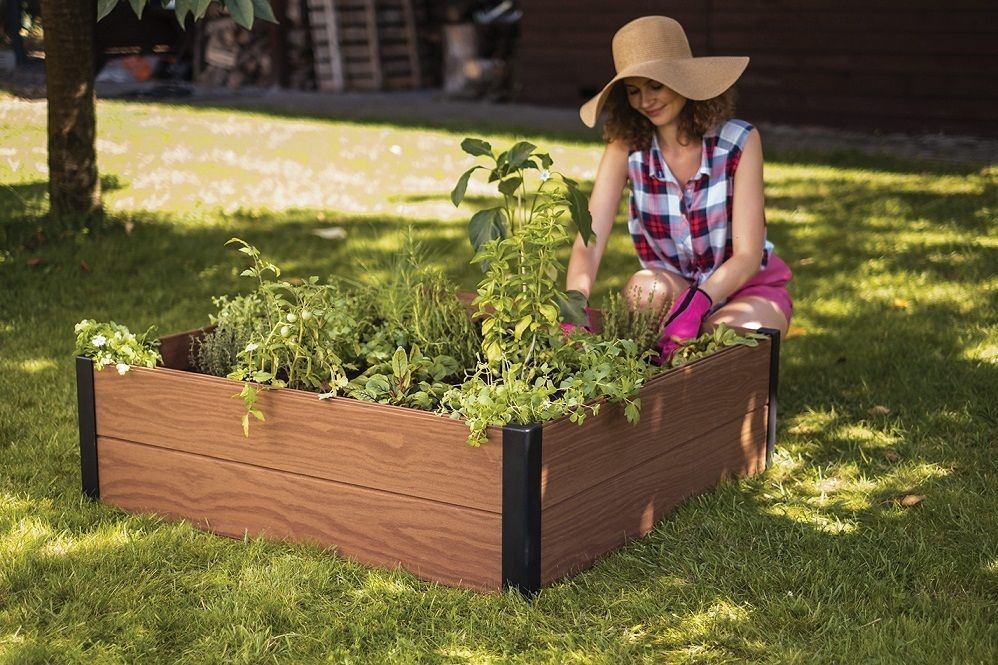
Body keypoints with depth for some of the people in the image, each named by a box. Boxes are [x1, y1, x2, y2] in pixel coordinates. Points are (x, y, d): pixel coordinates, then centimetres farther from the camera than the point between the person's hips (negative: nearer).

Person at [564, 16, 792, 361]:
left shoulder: (739, 141, -16)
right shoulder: (625, 148, -11)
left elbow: (748, 255, -21)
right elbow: (588, 241, -22)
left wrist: (695, 305, -40)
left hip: (747, 290, -1)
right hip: (673, 287, 2)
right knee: (647, 288, -32)